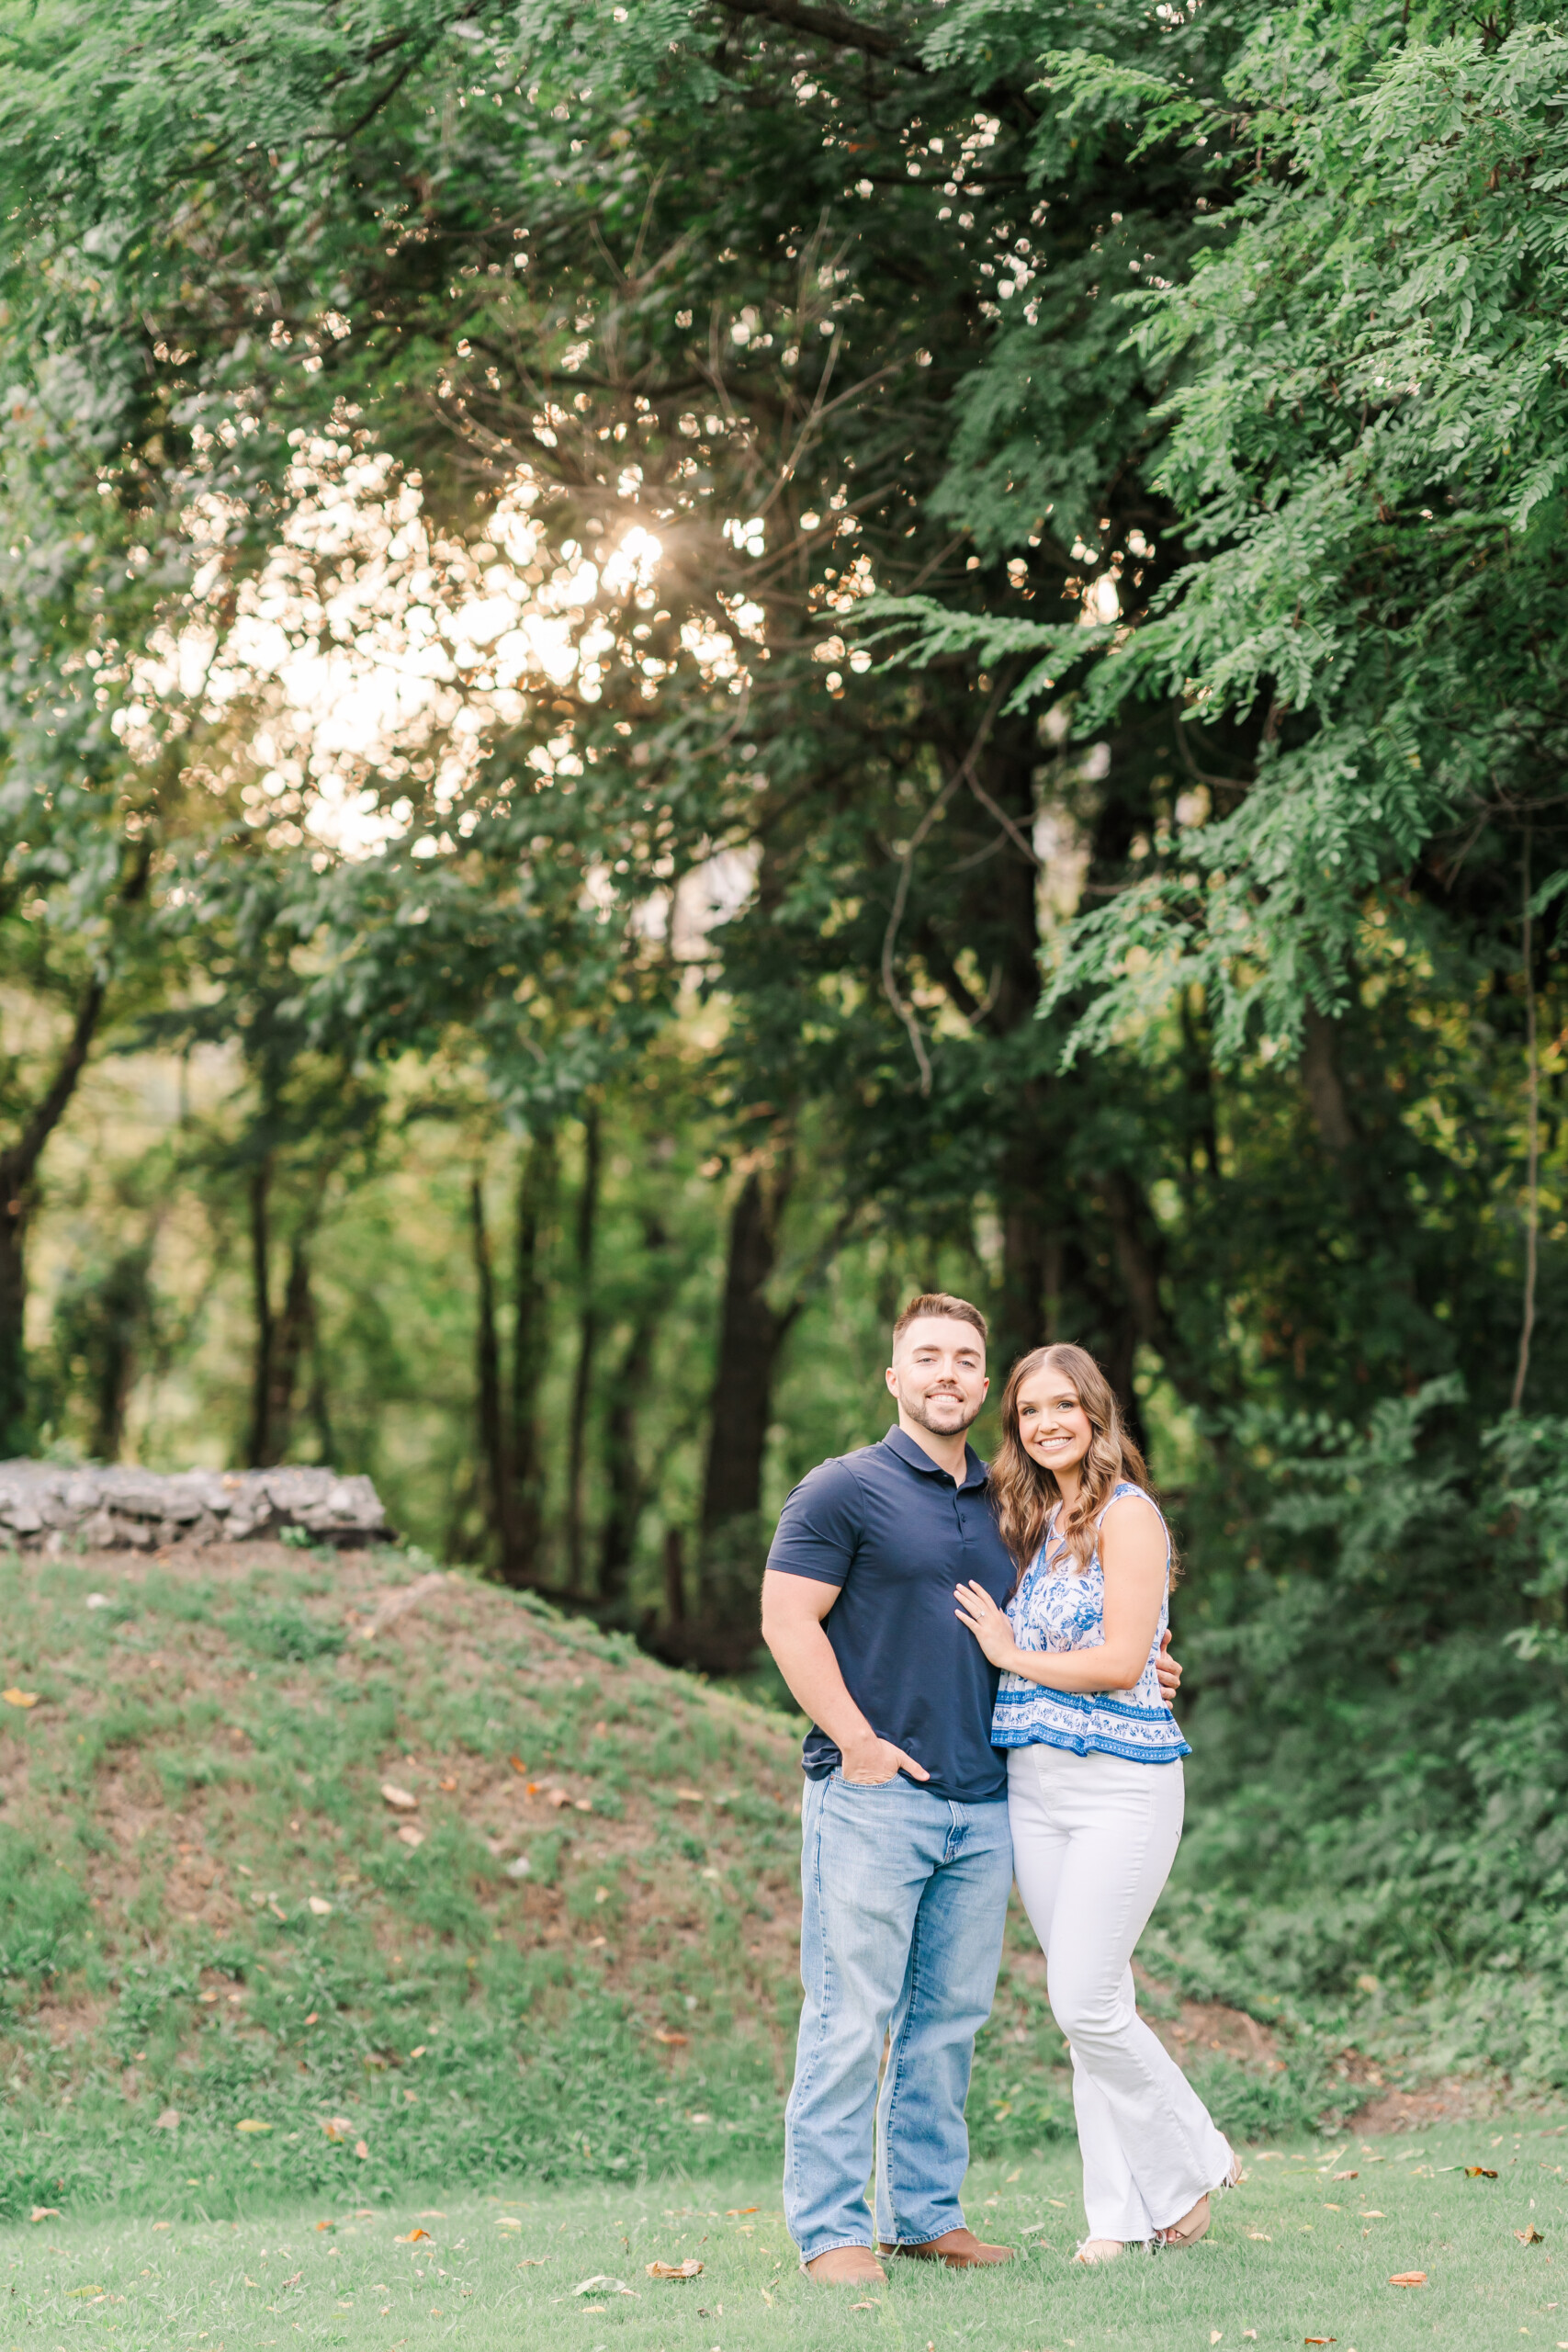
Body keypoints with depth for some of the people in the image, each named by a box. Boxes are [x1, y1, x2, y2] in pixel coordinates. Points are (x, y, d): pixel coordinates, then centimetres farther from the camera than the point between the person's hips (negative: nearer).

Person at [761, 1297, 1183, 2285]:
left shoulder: (1002, 1505, 17)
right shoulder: (845, 1490, -3)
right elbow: (788, 1620, -8)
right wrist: (857, 1741, -14)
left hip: (984, 1803, 6)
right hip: (873, 1796, -6)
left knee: (951, 2016, 9)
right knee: (851, 2016, -5)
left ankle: (926, 2212, 18)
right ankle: (830, 2227, 0)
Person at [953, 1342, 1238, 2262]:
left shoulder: (1127, 1513, -8)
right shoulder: (1039, 1524, 16)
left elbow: (1121, 1661, -14)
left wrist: (1014, 1655, -5)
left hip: (1121, 1785, -7)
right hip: (1033, 1786, 7)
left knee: (1086, 2003, -10)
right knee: (1085, 2006, 6)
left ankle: (1193, 2165, 10)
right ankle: (1124, 2211, 12)